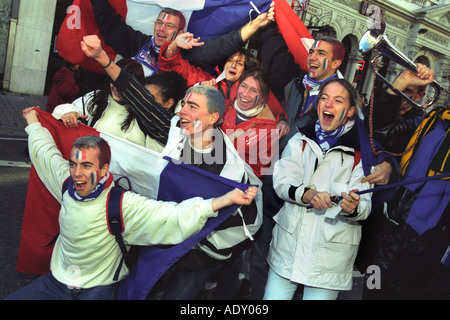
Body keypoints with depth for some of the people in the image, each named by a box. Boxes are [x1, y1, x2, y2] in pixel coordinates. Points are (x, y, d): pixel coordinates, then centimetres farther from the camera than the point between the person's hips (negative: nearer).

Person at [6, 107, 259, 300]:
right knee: (12, 297, -3)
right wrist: (33, 121, 29)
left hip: (98, 288, -5)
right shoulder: (67, 184, -8)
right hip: (56, 281, 5)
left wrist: (227, 199, -46)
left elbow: (173, 215, -35)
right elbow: (45, 151, 13)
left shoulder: (122, 204, -25)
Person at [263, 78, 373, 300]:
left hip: (331, 253, -2)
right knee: (273, 296, 6)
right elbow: (281, 182, -4)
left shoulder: (360, 151, -1)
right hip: (288, 242, 2)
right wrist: (307, 195, -23)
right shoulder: (301, 140, 6)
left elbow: (365, 204, -6)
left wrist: (352, 208, -29)